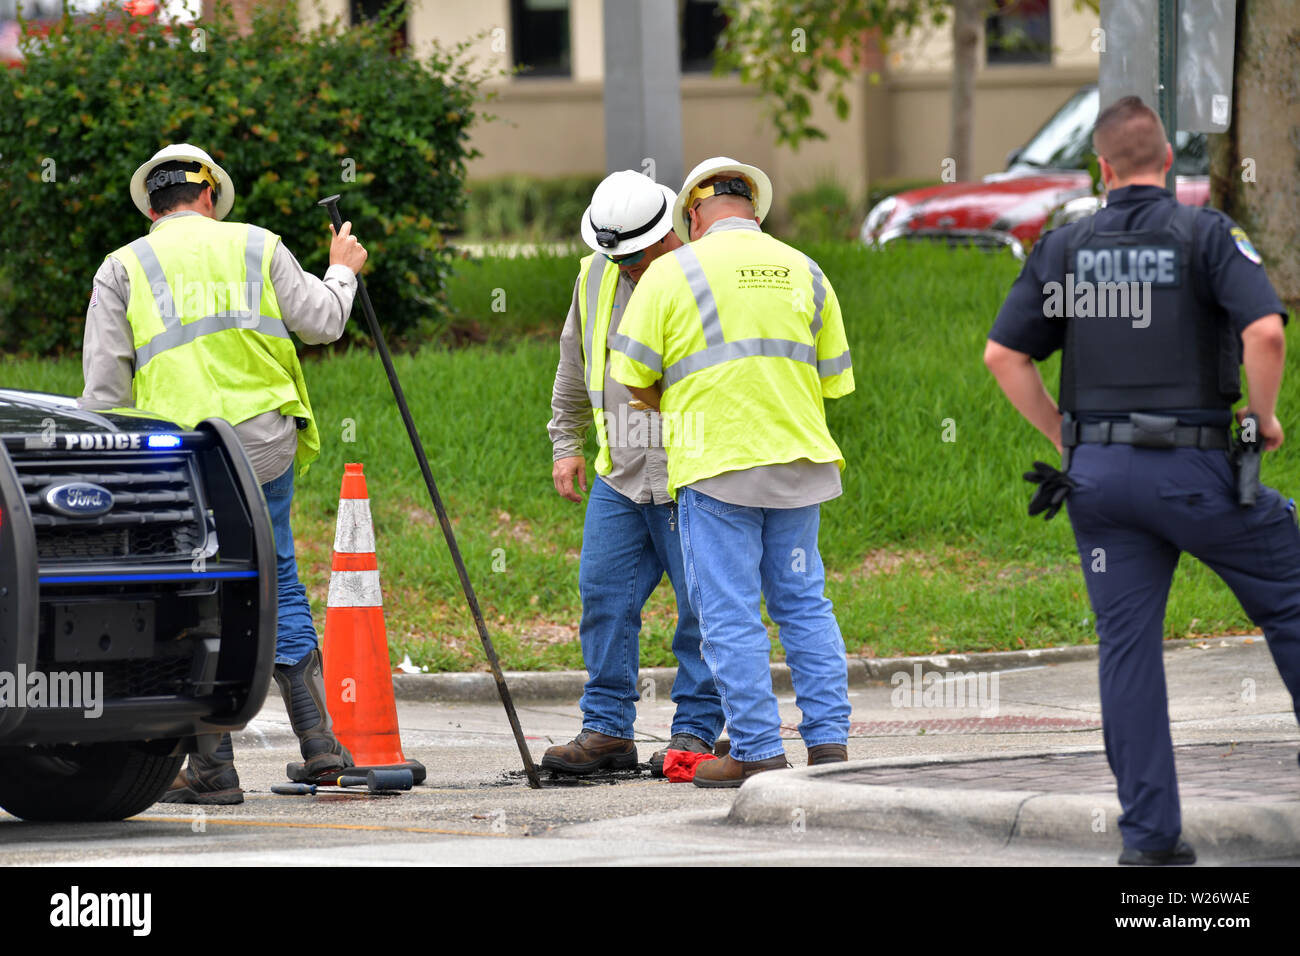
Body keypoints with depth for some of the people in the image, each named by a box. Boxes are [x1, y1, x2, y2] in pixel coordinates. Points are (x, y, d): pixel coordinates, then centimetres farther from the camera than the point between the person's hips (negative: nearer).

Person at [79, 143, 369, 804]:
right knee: (276, 580, 14)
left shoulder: (123, 267, 7)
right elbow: (322, 322, 14)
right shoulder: (256, 247, 11)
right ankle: (316, 738, 7)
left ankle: (214, 768, 1)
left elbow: (104, 383, 1)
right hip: (264, 444, 2)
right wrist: (341, 272, 33)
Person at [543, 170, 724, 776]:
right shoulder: (595, 278, 8)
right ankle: (607, 730, 8)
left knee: (702, 607, -1)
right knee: (604, 597, 2)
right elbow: (574, 368, 22)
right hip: (619, 477, 5)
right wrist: (565, 442, 21)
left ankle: (696, 731, 6)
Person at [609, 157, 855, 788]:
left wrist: (669, 406, 17)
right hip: (798, 457, 4)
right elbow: (835, 380, 13)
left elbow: (633, 374, -3)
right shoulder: (803, 273, 10)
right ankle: (829, 741, 9)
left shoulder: (674, 272, -3)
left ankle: (758, 752, -2)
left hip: (716, 465, -4)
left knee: (730, 614, -1)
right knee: (804, 601, 12)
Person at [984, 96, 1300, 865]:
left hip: (1101, 476, 4)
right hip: (1193, 470, -4)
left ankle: (1151, 832, 1)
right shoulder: (1207, 234, -5)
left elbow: (1004, 355, 6)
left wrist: (1066, 436, 13)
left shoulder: (1066, 247, 7)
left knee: (1128, 645, 4)